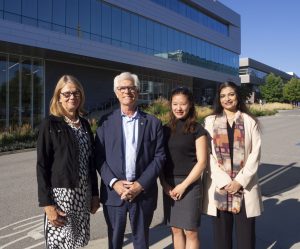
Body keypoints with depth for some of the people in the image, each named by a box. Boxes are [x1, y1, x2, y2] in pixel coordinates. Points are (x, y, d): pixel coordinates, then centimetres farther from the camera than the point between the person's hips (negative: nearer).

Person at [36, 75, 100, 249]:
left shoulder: (84, 124, 8)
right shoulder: (50, 125, -7)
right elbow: (42, 166, -9)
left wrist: (95, 193, 10)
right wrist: (47, 203, -13)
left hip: (83, 195, 5)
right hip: (61, 194, -5)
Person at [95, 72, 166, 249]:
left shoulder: (153, 123, 1)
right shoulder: (106, 122, 3)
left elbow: (159, 157, -3)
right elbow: (99, 157, 0)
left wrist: (140, 185, -12)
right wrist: (114, 183, -13)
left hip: (143, 193, 0)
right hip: (113, 192, 1)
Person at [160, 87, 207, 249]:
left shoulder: (197, 129, -5)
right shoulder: (166, 129, 6)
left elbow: (201, 162, -8)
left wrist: (183, 185, -12)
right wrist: (164, 183, -4)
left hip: (190, 184, -4)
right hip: (169, 186, 4)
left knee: (190, 231, 4)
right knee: (176, 229, 13)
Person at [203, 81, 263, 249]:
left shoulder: (250, 121, 4)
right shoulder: (211, 121, 5)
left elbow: (255, 154, -1)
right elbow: (208, 154, -1)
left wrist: (240, 181, -10)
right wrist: (224, 181, -9)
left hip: (245, 186, 0)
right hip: (219, 186, 1)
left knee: (246, 233, 5)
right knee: (221, 233, 8)